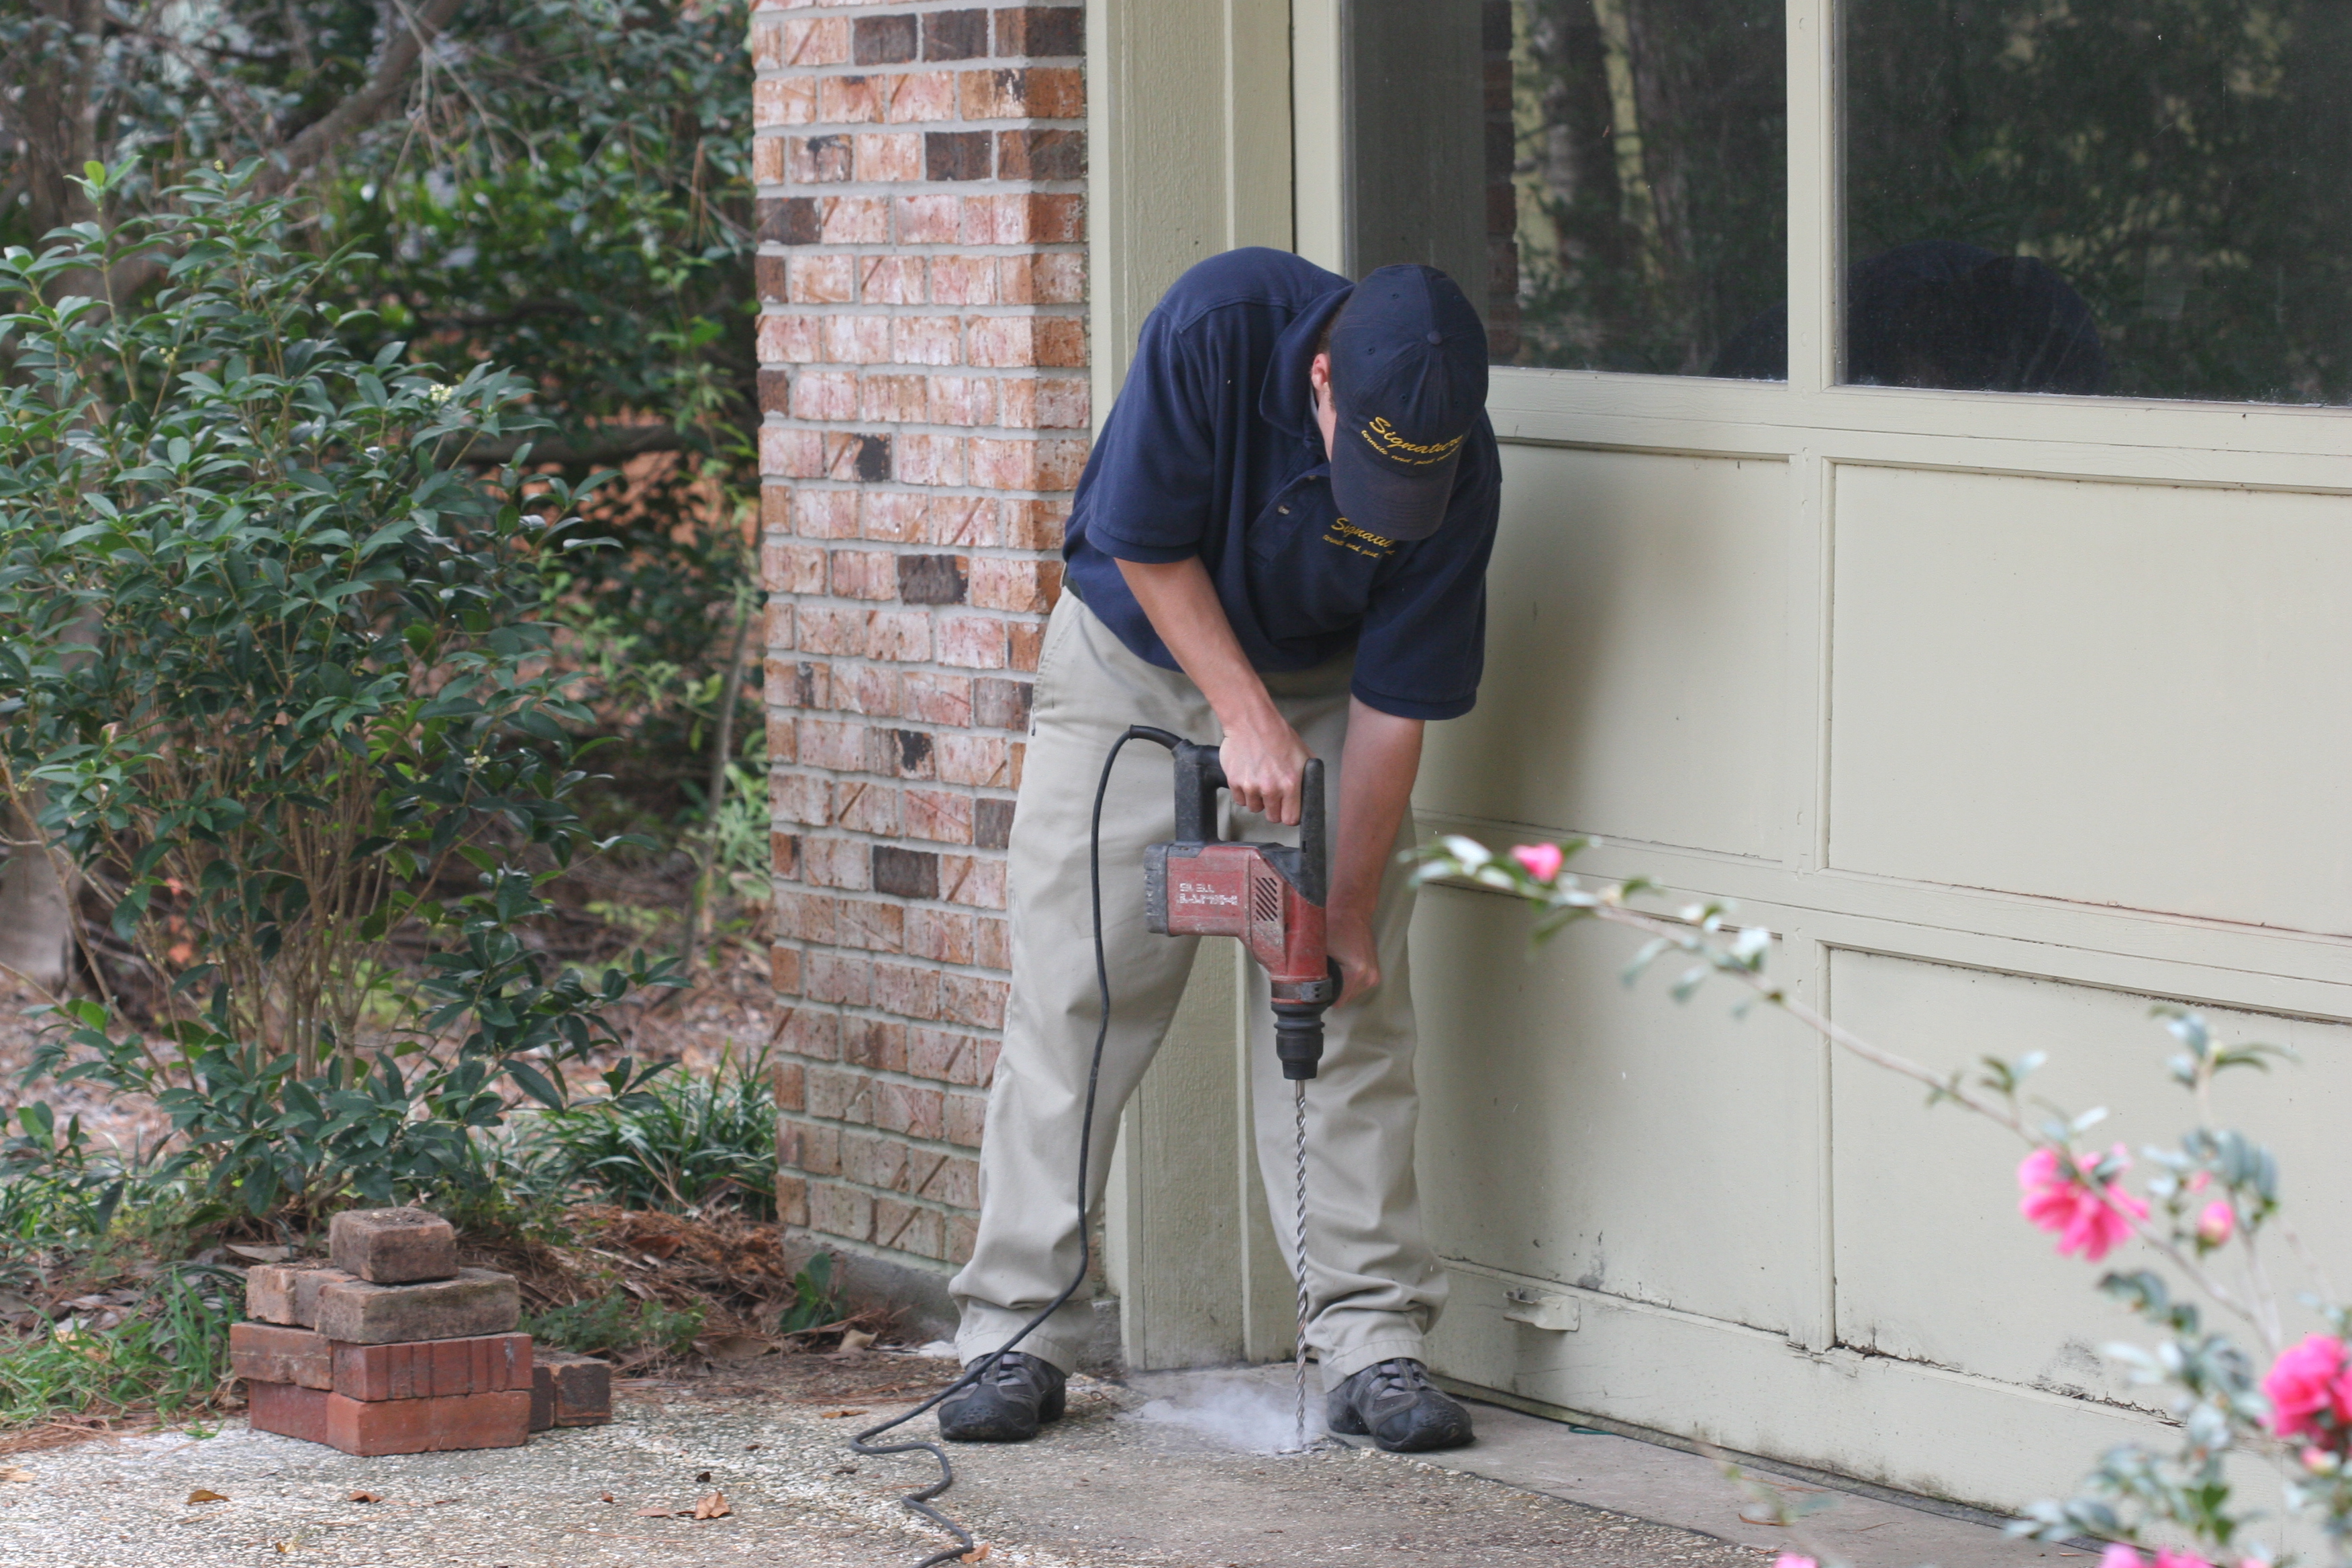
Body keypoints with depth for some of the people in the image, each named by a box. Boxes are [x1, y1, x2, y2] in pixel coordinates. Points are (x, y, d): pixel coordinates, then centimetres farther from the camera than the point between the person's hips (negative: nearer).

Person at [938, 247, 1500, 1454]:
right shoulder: (1219, 324, -31)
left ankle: (1370, 1342, -4)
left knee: (1351, 1006, -7)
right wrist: (1246, 717, -25)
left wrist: (1352, 905, -17)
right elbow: (1147, 544, -19)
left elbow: (1396, 698, -17)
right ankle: (1016, 1339, 1)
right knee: (1073, 1002, -4)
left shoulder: (1455, 467, -24)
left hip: (1317, 686, 1)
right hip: (1134, 663, -1)